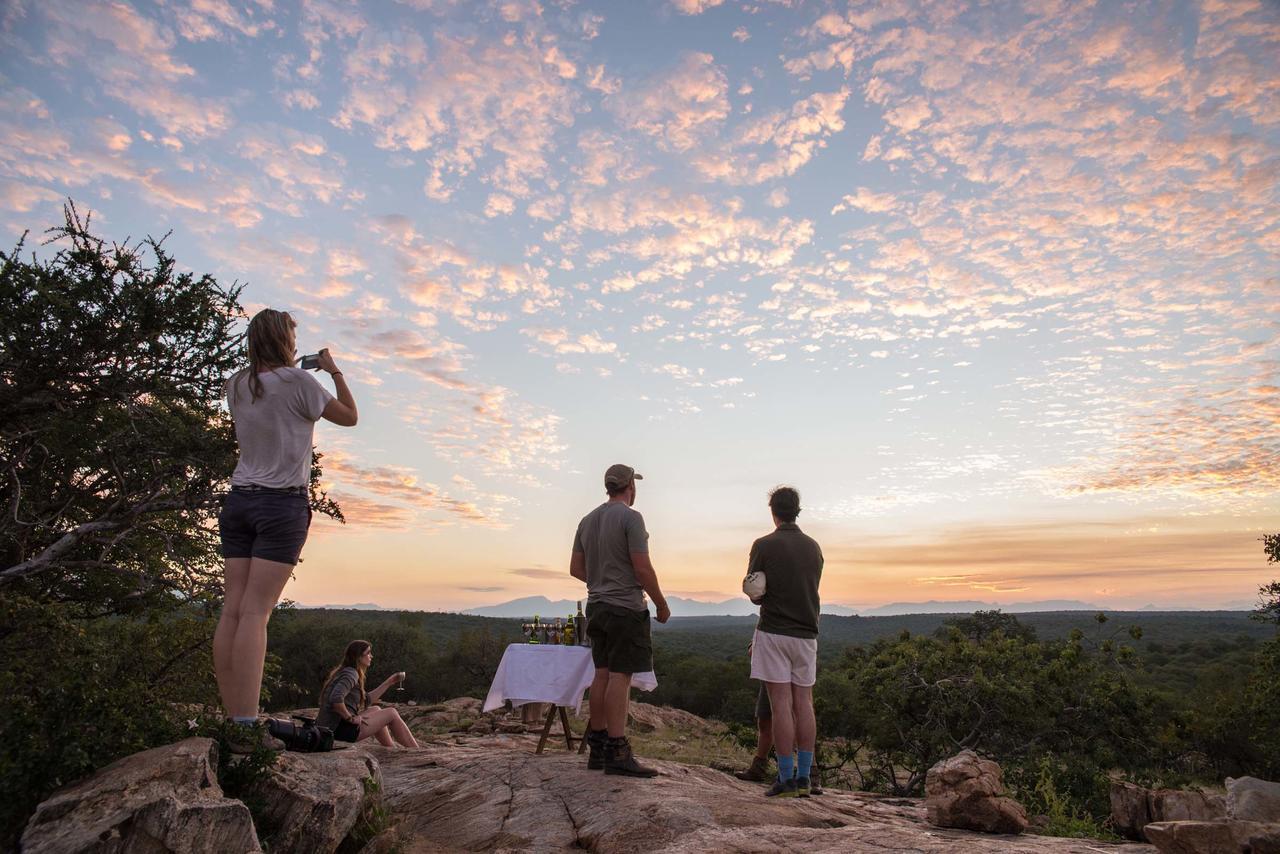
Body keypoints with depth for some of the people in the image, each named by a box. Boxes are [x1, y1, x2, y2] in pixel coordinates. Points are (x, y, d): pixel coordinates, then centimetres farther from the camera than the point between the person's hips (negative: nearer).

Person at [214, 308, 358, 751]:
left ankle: (232, 720, 4)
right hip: (282, 503, -6)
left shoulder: (236, 385, 11)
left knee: (232, 610, 2)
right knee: (255, 612, -10)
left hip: (239, 500, 6)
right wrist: (334, 371, 16)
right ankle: (247, 727, -10)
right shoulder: (296, 381, -6)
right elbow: (349, 416, 5)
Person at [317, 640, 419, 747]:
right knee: (392, 713, 0)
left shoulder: (343, 672, 17)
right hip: (339, 729, -10)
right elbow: (336, 699, -32)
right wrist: (350, 718, -19)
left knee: (376, 709, 27)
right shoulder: (350, 673, -13)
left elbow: (366, 700, 22)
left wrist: (388, 682, 22)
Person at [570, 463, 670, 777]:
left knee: (602, 674, 11)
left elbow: (576, 568, 15)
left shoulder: (587, 520, 13)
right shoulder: (631, 518, -11)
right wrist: (662, 605, -4)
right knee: (620, 676, -7)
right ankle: (617, 753, -7)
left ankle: (597, 749, 15)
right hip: (625, 607, -8)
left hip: (597, 606, 8)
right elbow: (642, 568, -15)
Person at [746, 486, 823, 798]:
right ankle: (803, 778, 13)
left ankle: (786, 779, 2)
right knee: (804, 703, 9)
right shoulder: (813, 547, 7)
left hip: (774, 632, -5)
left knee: (782, 704, -2)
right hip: (807, 633, 5)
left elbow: (755, 594, -4)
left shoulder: (764, 545, -9)